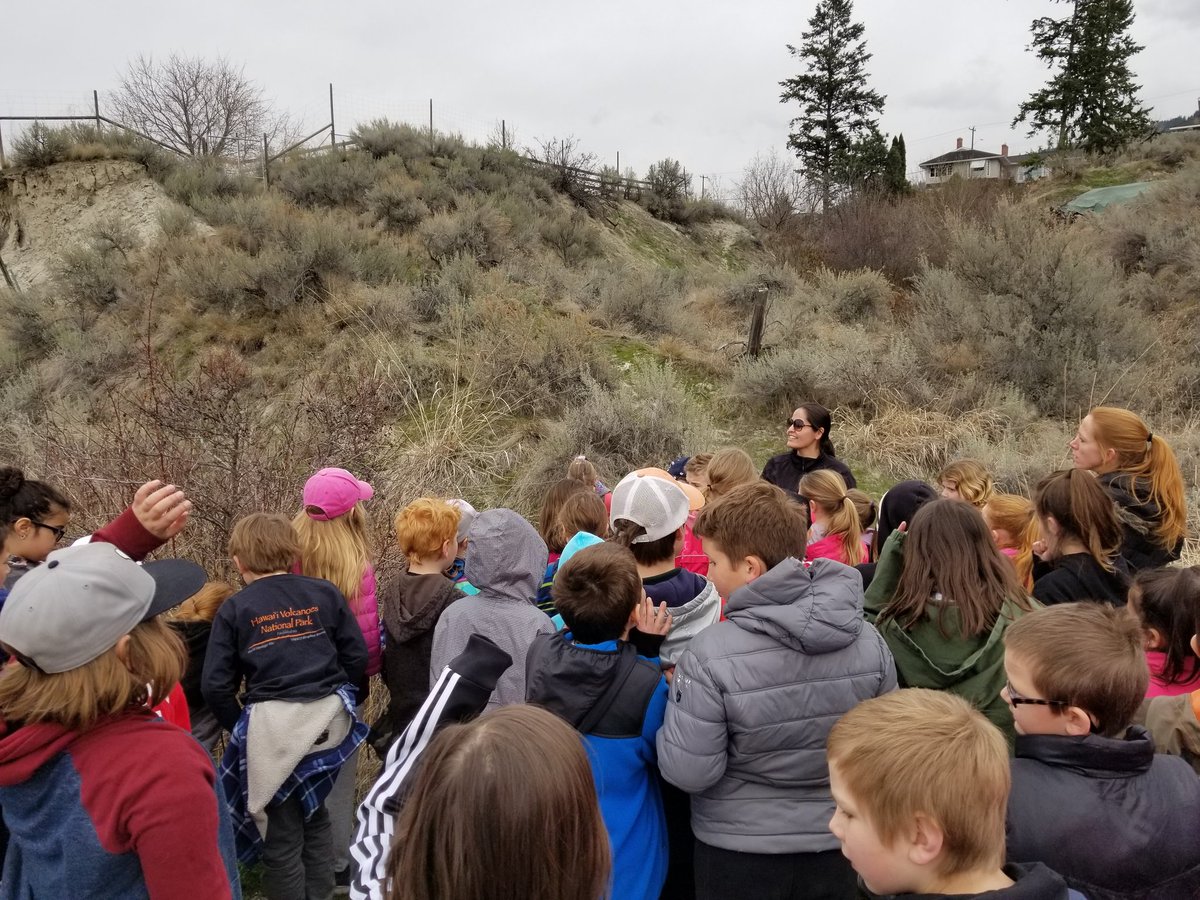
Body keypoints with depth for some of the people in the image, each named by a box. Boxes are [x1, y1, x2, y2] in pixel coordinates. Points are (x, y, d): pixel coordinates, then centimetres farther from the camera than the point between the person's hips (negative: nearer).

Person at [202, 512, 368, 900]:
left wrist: (240, 727, 12)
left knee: (282, 834, 13)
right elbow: (357, 656, 2)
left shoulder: (235, 609, -2)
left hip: (272, 724, -3)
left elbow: (215, 685, -4)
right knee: (315, 816, 25)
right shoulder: (325, 592, 2)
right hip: (328, 718, 3)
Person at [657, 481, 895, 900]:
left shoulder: (712, 654, -26)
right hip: (838, 843, 4)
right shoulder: (869, 641, -12)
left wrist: (678, 697, -6)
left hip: (739, 852, -3)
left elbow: (687, 772, -20)